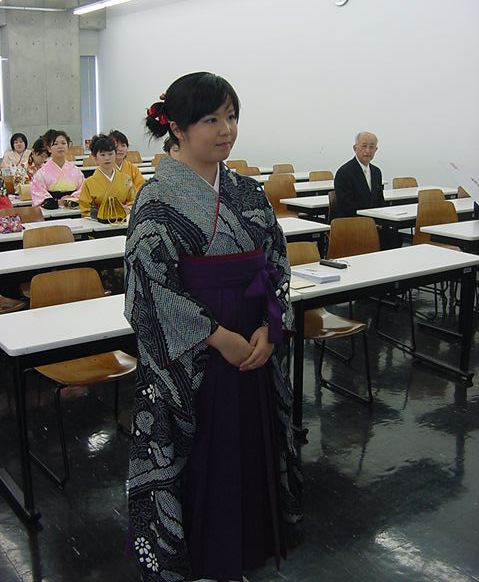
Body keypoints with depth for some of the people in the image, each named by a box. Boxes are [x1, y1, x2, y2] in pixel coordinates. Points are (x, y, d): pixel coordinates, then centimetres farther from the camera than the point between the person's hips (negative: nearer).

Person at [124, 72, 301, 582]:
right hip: (189, 357, -5)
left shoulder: (246, 191, 5)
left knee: (251, 444, 15)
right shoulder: (159, 197, -12)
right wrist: (220, 337, -16)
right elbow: (153, 285, -16)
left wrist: (268, 330, -7)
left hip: (255, 348, 6)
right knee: (196, 455, 8)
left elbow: (277, 264, 6)